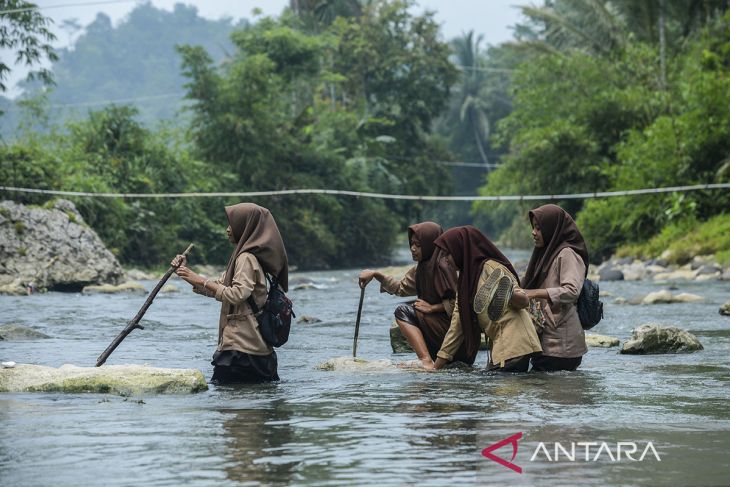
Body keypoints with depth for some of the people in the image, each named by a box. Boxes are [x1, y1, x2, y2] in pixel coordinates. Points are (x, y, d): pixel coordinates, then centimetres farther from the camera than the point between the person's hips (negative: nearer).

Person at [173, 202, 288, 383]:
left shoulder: (247, 258, -12)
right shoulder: (243, 256, 20)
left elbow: (237, 295, -23)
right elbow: (216, 288, 21)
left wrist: (201, 280, -17)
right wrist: (188, 272, 11)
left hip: (240, 343, -10)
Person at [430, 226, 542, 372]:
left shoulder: (491, 268, -8)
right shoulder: (465, 277, 17)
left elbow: (524, 301, -11)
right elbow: (457, 324, 17)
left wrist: (508, 295, -36)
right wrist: (436, 366, 14)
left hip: (513, 346, -9)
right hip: (498, 346, 9)